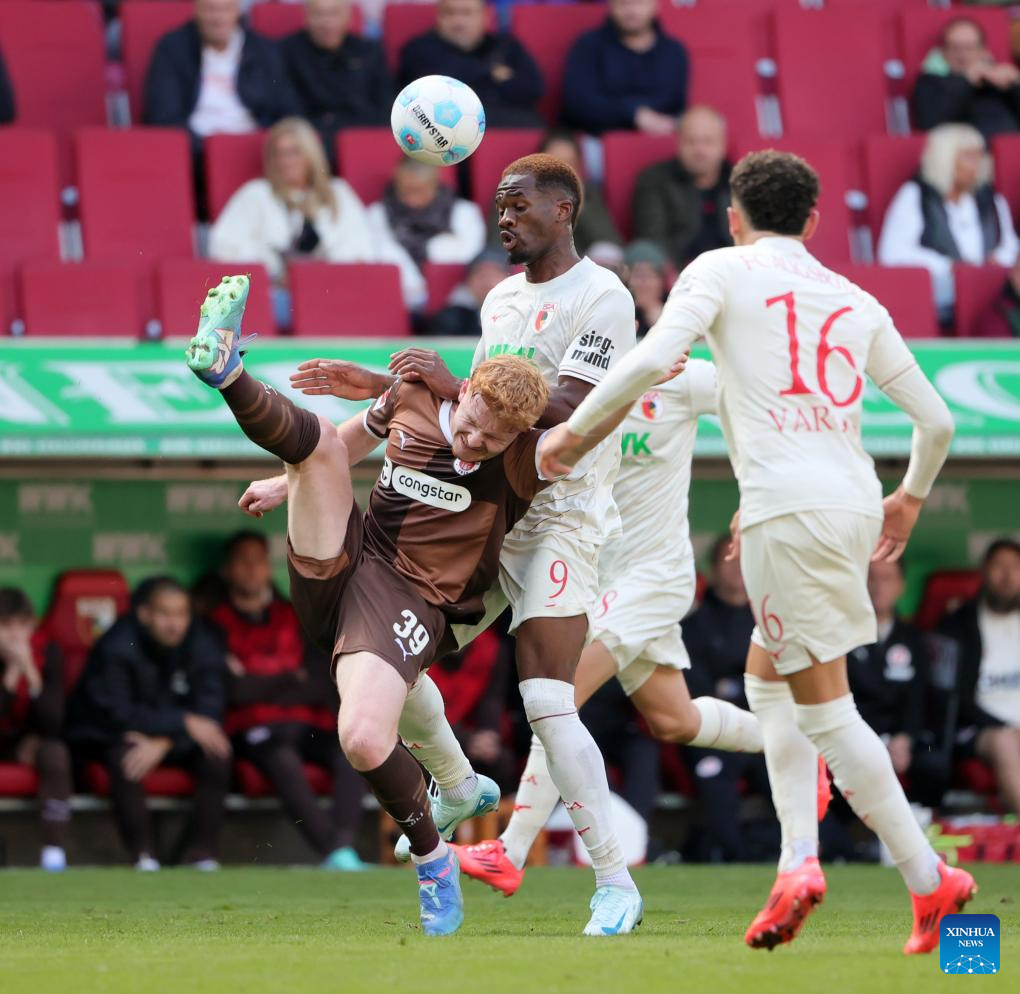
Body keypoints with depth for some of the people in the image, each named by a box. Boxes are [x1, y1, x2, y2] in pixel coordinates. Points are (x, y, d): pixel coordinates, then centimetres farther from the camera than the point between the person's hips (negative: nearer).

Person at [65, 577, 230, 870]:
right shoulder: (115, 648, -22)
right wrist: (184, 723, -33)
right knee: (123, 757, -36)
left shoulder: (201, 646, -10)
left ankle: (202, 853, -18)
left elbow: (209, 711, -14)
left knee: (218, 753, -22)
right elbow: (116, 712, -28)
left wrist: (163, 742, -30)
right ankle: (143, 855, -30)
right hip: (109, 736, -4)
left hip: (176, 739, 4)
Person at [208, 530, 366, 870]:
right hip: (253, 727, -4)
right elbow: (235, 691, -4)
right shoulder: (217, 624, 9)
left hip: (308, 723, 4)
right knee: (283, 762, -37)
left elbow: (321, 687, 10)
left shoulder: (295, 619, 21)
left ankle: (342, 848, -46)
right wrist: (291, 679, 6)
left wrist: (260, 686, 0)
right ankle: (335, 853, -48)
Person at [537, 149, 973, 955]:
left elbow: (654, 359, -12)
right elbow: (936, 419, 19)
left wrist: (576, 430, 0)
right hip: (855, 504, 6)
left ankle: (930, 880, -2)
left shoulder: (722, 270, 4)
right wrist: (912, 496, 37)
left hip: (789, 505, -6)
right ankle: (799, 857, 7)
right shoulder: (856, 301, 18)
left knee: (824, 706, 0)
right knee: (768, 676, 21)